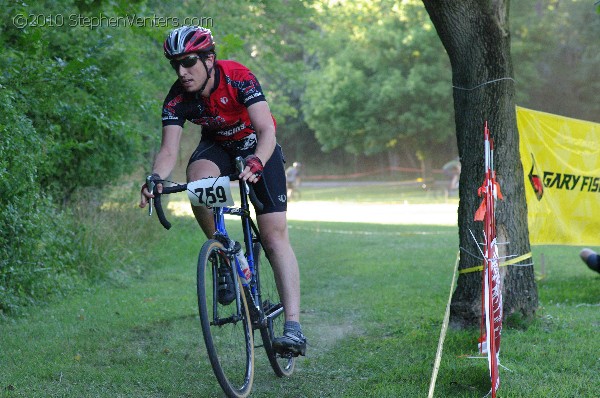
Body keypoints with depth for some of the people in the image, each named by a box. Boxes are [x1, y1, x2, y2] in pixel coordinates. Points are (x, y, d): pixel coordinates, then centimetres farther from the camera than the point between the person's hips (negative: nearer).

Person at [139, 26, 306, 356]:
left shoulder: (239, 78, -32)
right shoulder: (177, 99, -21)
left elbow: (267, 130, -40)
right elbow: (169, 149, -26)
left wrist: (256, 163, -60)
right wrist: (155, 178, -48)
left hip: (257, 146, -3)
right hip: (217, 146, 3)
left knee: (274, 233, -15)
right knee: (196, 177, -34)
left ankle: (293, 328, -21)